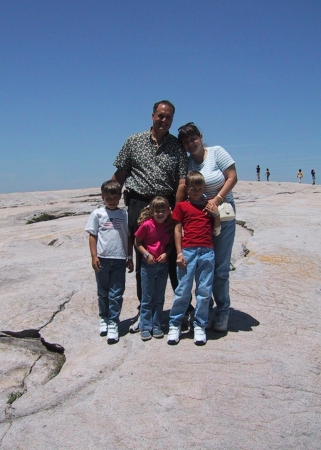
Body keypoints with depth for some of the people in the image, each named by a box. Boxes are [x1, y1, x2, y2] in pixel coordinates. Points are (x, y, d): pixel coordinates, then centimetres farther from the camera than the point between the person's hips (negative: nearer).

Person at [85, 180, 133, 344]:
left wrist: (130, 258, 6)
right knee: (103, 292, 13)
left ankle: (113, 323, 10)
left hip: (119, 259, 0)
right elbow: (92, 236, 2)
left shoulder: (124, 214, 4)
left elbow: (129, 237, 8)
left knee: (116, 294, 2)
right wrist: (94, 256, -5)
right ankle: (104, 318, 31)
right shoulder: (97, 214, 2)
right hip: (102, 259, 0)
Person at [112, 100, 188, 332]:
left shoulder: (177, 147, 4)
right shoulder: (134, 141, 7)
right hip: (139, 204, 1)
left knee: (173, 257, 2)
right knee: (142, 260, 8)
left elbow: (182, 183, -3)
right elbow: (120, 174, 9)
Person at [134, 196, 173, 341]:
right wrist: (146, 254, -15)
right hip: (148, 265, -3)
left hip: (163, 265, 3)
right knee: (147, 298, 5)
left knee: (159, 298, 12)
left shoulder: (169, 226, -2)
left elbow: (170, 244, 8)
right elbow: (137, 242, -4)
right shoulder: (146, 225, -13)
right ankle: (145, 327, 15)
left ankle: (157, 326, 23)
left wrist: (166, 254, -11)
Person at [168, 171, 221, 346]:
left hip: (207, 252, 3)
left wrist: (216, 214, 1)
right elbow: (177, 230, 4)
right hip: (188, 251, -2)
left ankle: (199, 326, 16)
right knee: (183, 290, 0)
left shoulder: (210, 205, 16)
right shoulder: (181, 206, 8)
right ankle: (174, 325, 14)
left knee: (205, 291, 4)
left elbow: (216, 231, 15)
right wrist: (179, 253, -4)